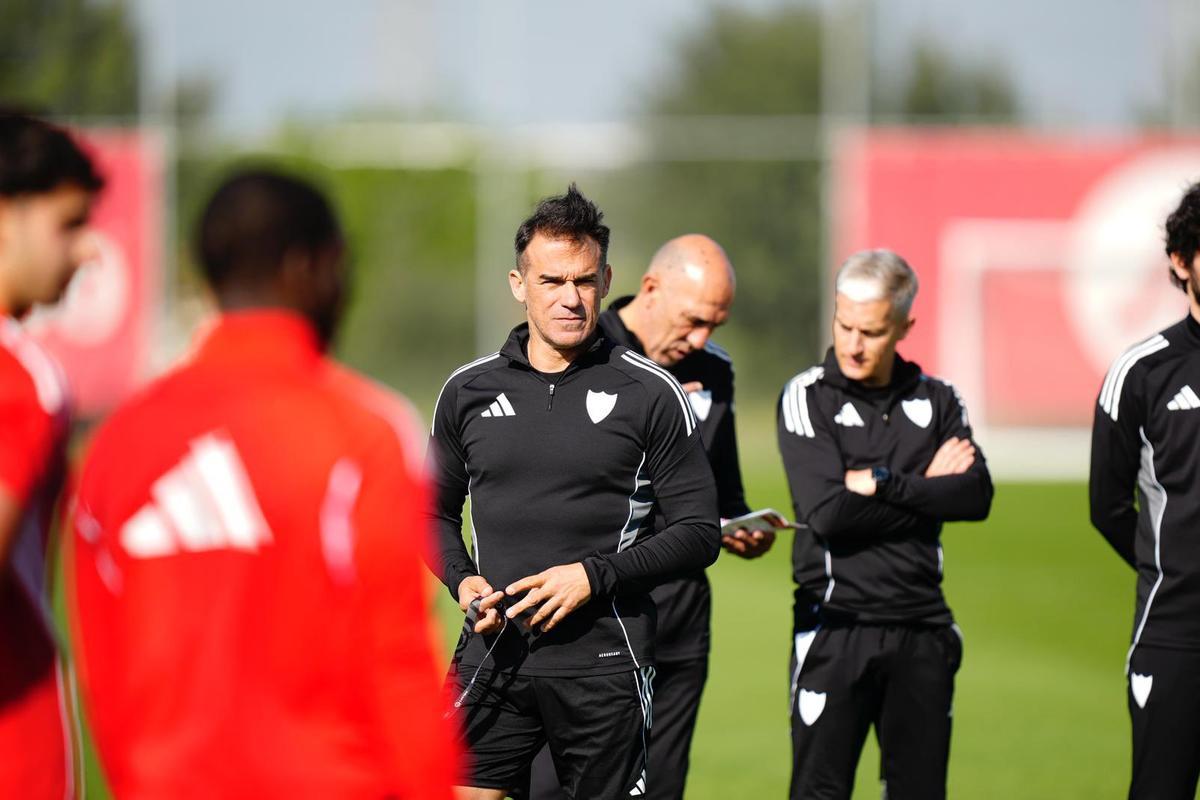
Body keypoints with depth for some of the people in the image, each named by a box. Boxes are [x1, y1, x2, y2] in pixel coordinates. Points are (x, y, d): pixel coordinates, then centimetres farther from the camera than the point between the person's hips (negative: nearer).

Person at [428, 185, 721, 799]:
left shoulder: (651, 394, -1)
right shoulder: (468, 390, 9)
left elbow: (699, 533, -1)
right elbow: (437, 510, 20)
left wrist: (594, 576, -12)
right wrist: (462, 580, 0)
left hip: (604, 662, -2)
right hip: (494, 653, 2)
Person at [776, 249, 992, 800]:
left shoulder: (936, 401, 10)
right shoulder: (807, 398, -1)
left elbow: (975, 497, -5)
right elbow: (828, 514, -13)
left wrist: (884, 484, -12)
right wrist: (926, 488, -5)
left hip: (922, 628, 4)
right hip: (836, 624, -3)